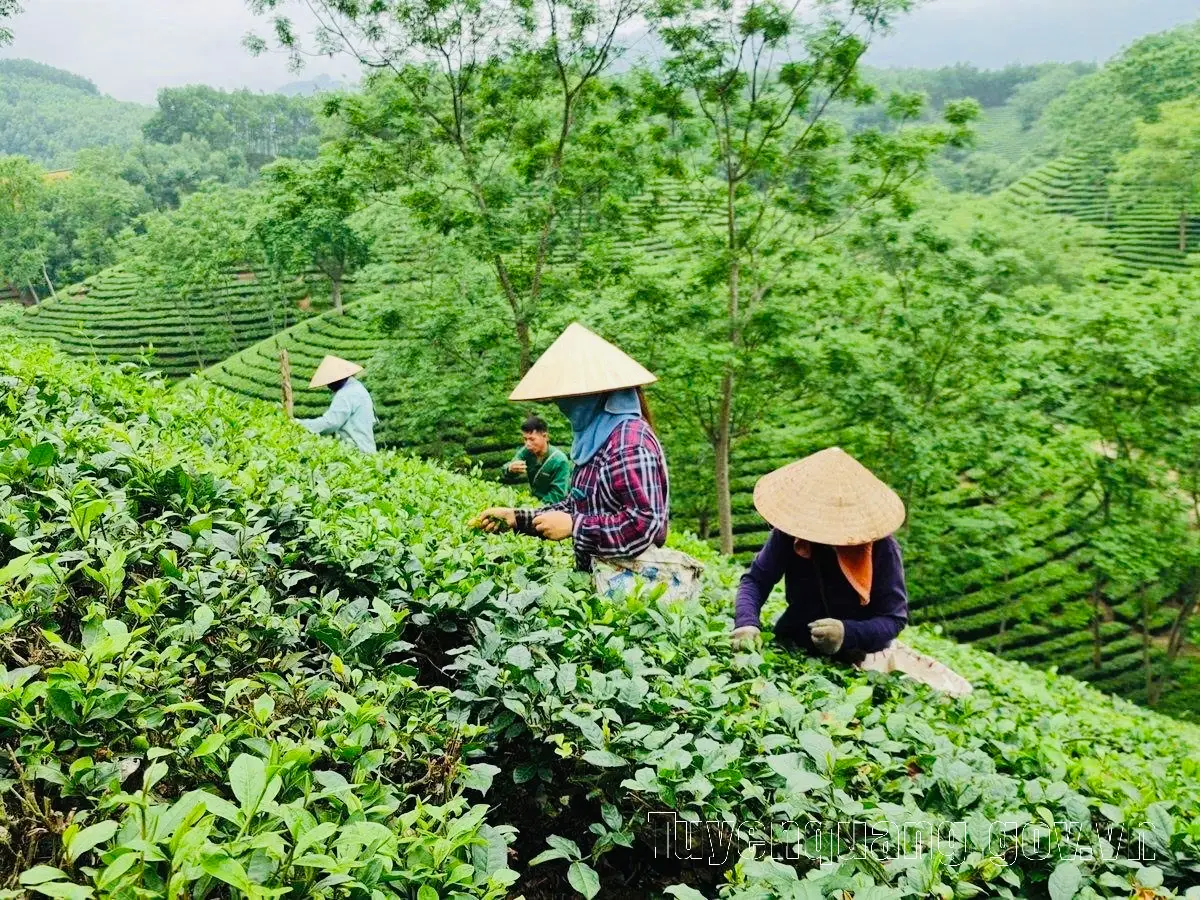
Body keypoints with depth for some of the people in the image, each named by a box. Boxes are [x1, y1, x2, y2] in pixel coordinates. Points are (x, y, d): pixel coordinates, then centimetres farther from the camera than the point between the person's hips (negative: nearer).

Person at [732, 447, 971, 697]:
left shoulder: (881, 547, -21)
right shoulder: (789, 533, -16)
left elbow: (893, 618, -19)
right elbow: (755, 580, -11)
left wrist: (847, 633, -38)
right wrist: (747, 623, -32)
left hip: (862, 649, -1)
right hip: (797, 645, 2)